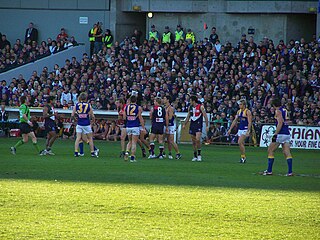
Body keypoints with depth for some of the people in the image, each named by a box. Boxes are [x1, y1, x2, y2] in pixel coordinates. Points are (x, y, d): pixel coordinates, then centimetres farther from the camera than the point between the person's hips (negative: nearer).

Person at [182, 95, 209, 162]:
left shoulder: (200, 107, -8)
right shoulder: (190, 107, 9)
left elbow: (205, 116, -8)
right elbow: (188, 116, 21)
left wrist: (207, 126, -13)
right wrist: (184, 124, 14)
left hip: (199, 124, -6)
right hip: (192, 124, 6)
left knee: (198, 139, -21)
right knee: (193, 141, 6)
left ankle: (199, 155, -9)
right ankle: (195, 156, 14)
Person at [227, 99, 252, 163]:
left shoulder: (247, 112, -11)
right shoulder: (239, 111, 11)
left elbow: (250, 122, -15)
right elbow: (235, 121, 17)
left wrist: (248, 131, -23)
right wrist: (230, 129, 13)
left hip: (245, 129, -7)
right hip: (240, 129, 7)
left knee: (240, 142, -17)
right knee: (241, 144, 6)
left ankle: (243, 157, -9)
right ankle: (243, 158, 12)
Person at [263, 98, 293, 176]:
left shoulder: (278, 111, -8)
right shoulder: (285, 110, 15)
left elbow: (280, 123, -18)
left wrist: (275, 134, -19)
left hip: (280, 134, -7)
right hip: (287, 134, 7)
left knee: (270, 151, 5)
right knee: (287, 153, 2)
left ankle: (269, 170, 5)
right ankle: (290, 171, -8)